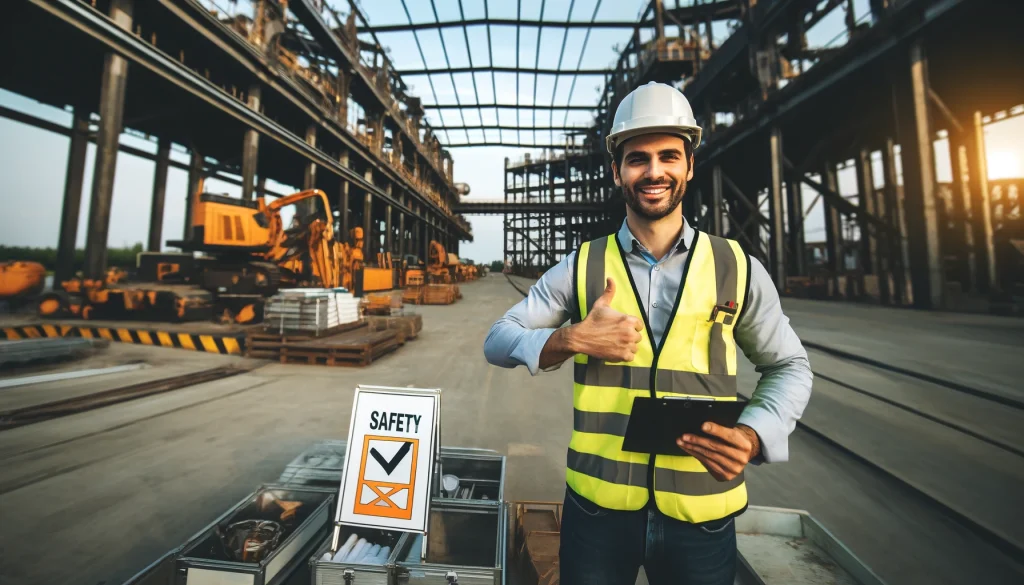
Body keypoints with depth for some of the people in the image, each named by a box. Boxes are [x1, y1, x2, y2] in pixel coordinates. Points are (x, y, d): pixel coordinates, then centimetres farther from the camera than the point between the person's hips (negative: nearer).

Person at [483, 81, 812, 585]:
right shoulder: (581, 268, -5)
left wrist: (752, 435, -11)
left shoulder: (738, 269, -3)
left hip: (702, 515, 1)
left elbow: (788, 367, 8)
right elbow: (497, 341, -4)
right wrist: (573, 339, -21)